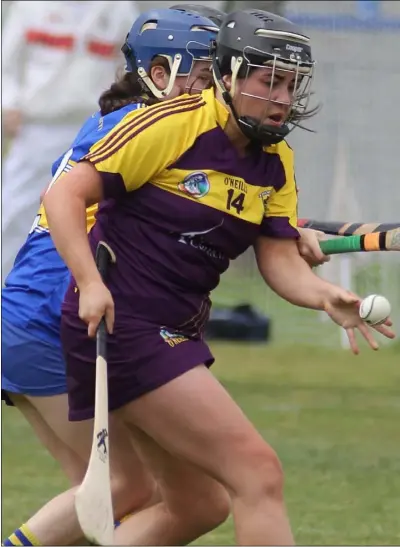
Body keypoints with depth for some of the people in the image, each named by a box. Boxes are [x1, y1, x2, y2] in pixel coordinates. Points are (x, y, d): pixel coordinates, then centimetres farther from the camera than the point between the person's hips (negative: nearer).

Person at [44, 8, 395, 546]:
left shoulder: (277, 161, 8)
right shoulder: (172, 125, -15)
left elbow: (279, 259, 1)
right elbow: (64, 197, -16)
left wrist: (325, 297, -20)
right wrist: (90, 283, -29)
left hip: (176, 334, 9)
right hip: (118, 322, -9)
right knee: (259, 473, -15)